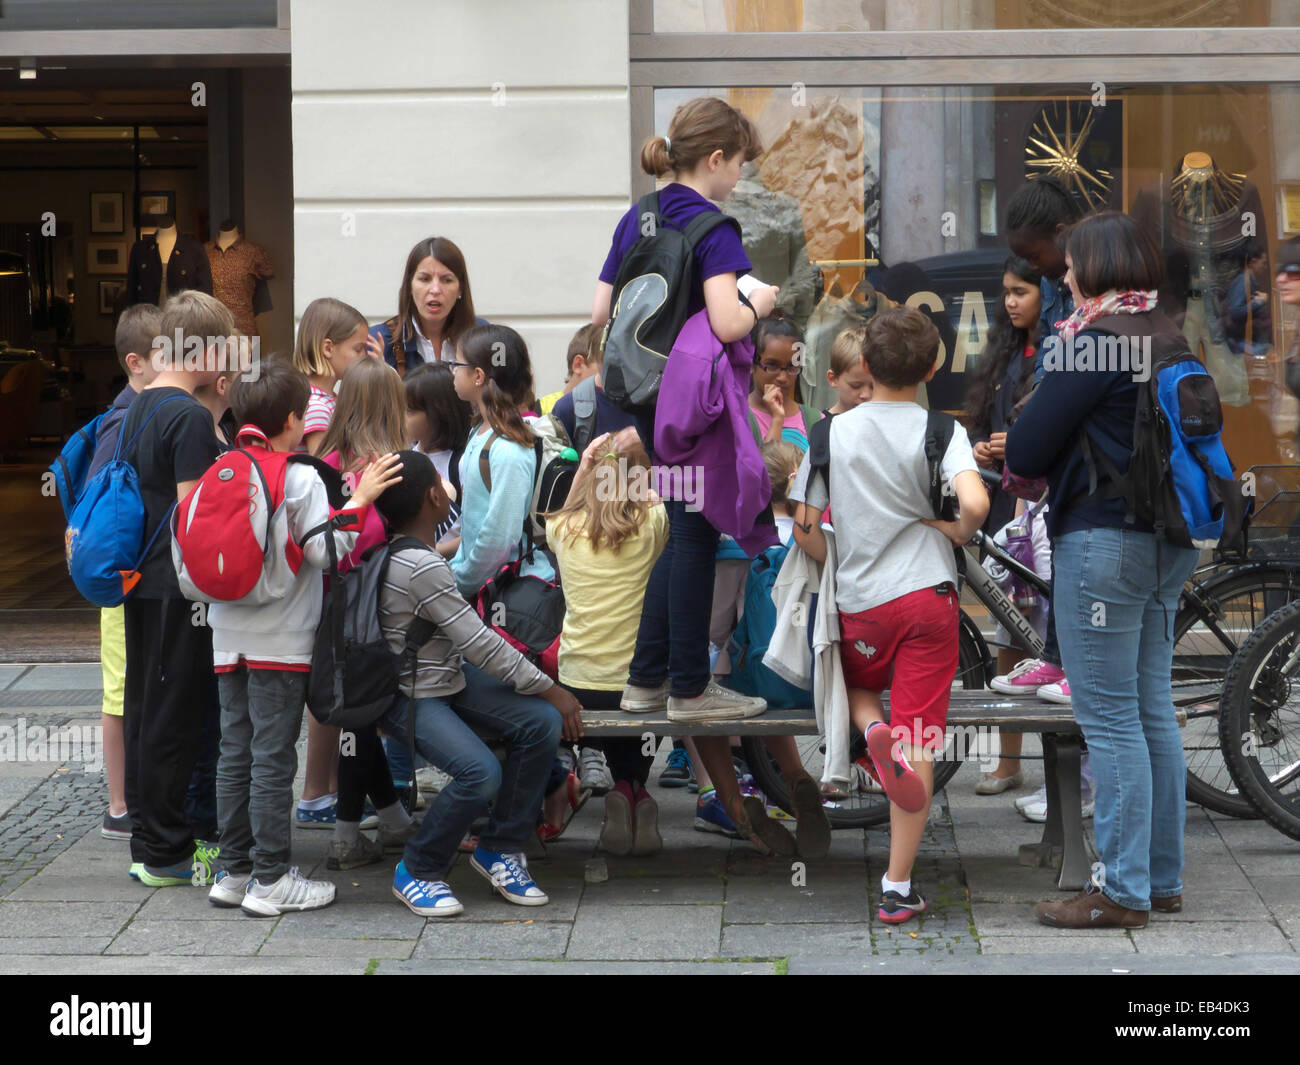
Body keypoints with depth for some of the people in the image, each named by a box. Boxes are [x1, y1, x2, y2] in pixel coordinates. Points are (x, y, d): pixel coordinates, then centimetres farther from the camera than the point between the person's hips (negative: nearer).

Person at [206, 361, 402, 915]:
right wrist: (359, 500, -10)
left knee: (235, 753, 12)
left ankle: (233, 870, 17)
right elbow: (323, 551, -15)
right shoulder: (300, 480, -11)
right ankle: (270, 880, 2)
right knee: (272, 758, -2)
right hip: (280, 641, -6)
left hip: (229, 637, 6)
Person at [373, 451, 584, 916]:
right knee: (481, 773, -29)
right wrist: (549, 689, -13)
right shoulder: (422, 568, -24)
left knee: (542, 723, -7)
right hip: (410, 698, -10)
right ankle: (417, 872, -4)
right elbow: (479, 643, -20)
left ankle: (499, 849, 6)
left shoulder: (399, 550, 5)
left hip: (449, 676, 10)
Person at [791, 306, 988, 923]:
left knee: (857, 688, 31)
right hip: (927, 594, -1)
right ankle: (898, 889, -1)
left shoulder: (834, 432, 1)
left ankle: (875, 731, -5)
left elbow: (804, 527, 1)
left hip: (858, 602, 1)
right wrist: (955, 534, 0)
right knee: (919, 744, 2)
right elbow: (974, 505, -22)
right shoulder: (940, 431, -5)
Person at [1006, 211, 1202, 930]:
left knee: (1110, 717, -4)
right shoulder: (1172, 338, 11)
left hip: (1104, 540, -9)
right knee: (1153, 710, 14)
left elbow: (1025, 451, -14)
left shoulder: (1096, 344, -14)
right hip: (1168, 541, 9)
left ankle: (1123, 892, -1)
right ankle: (1162, 877, 20)